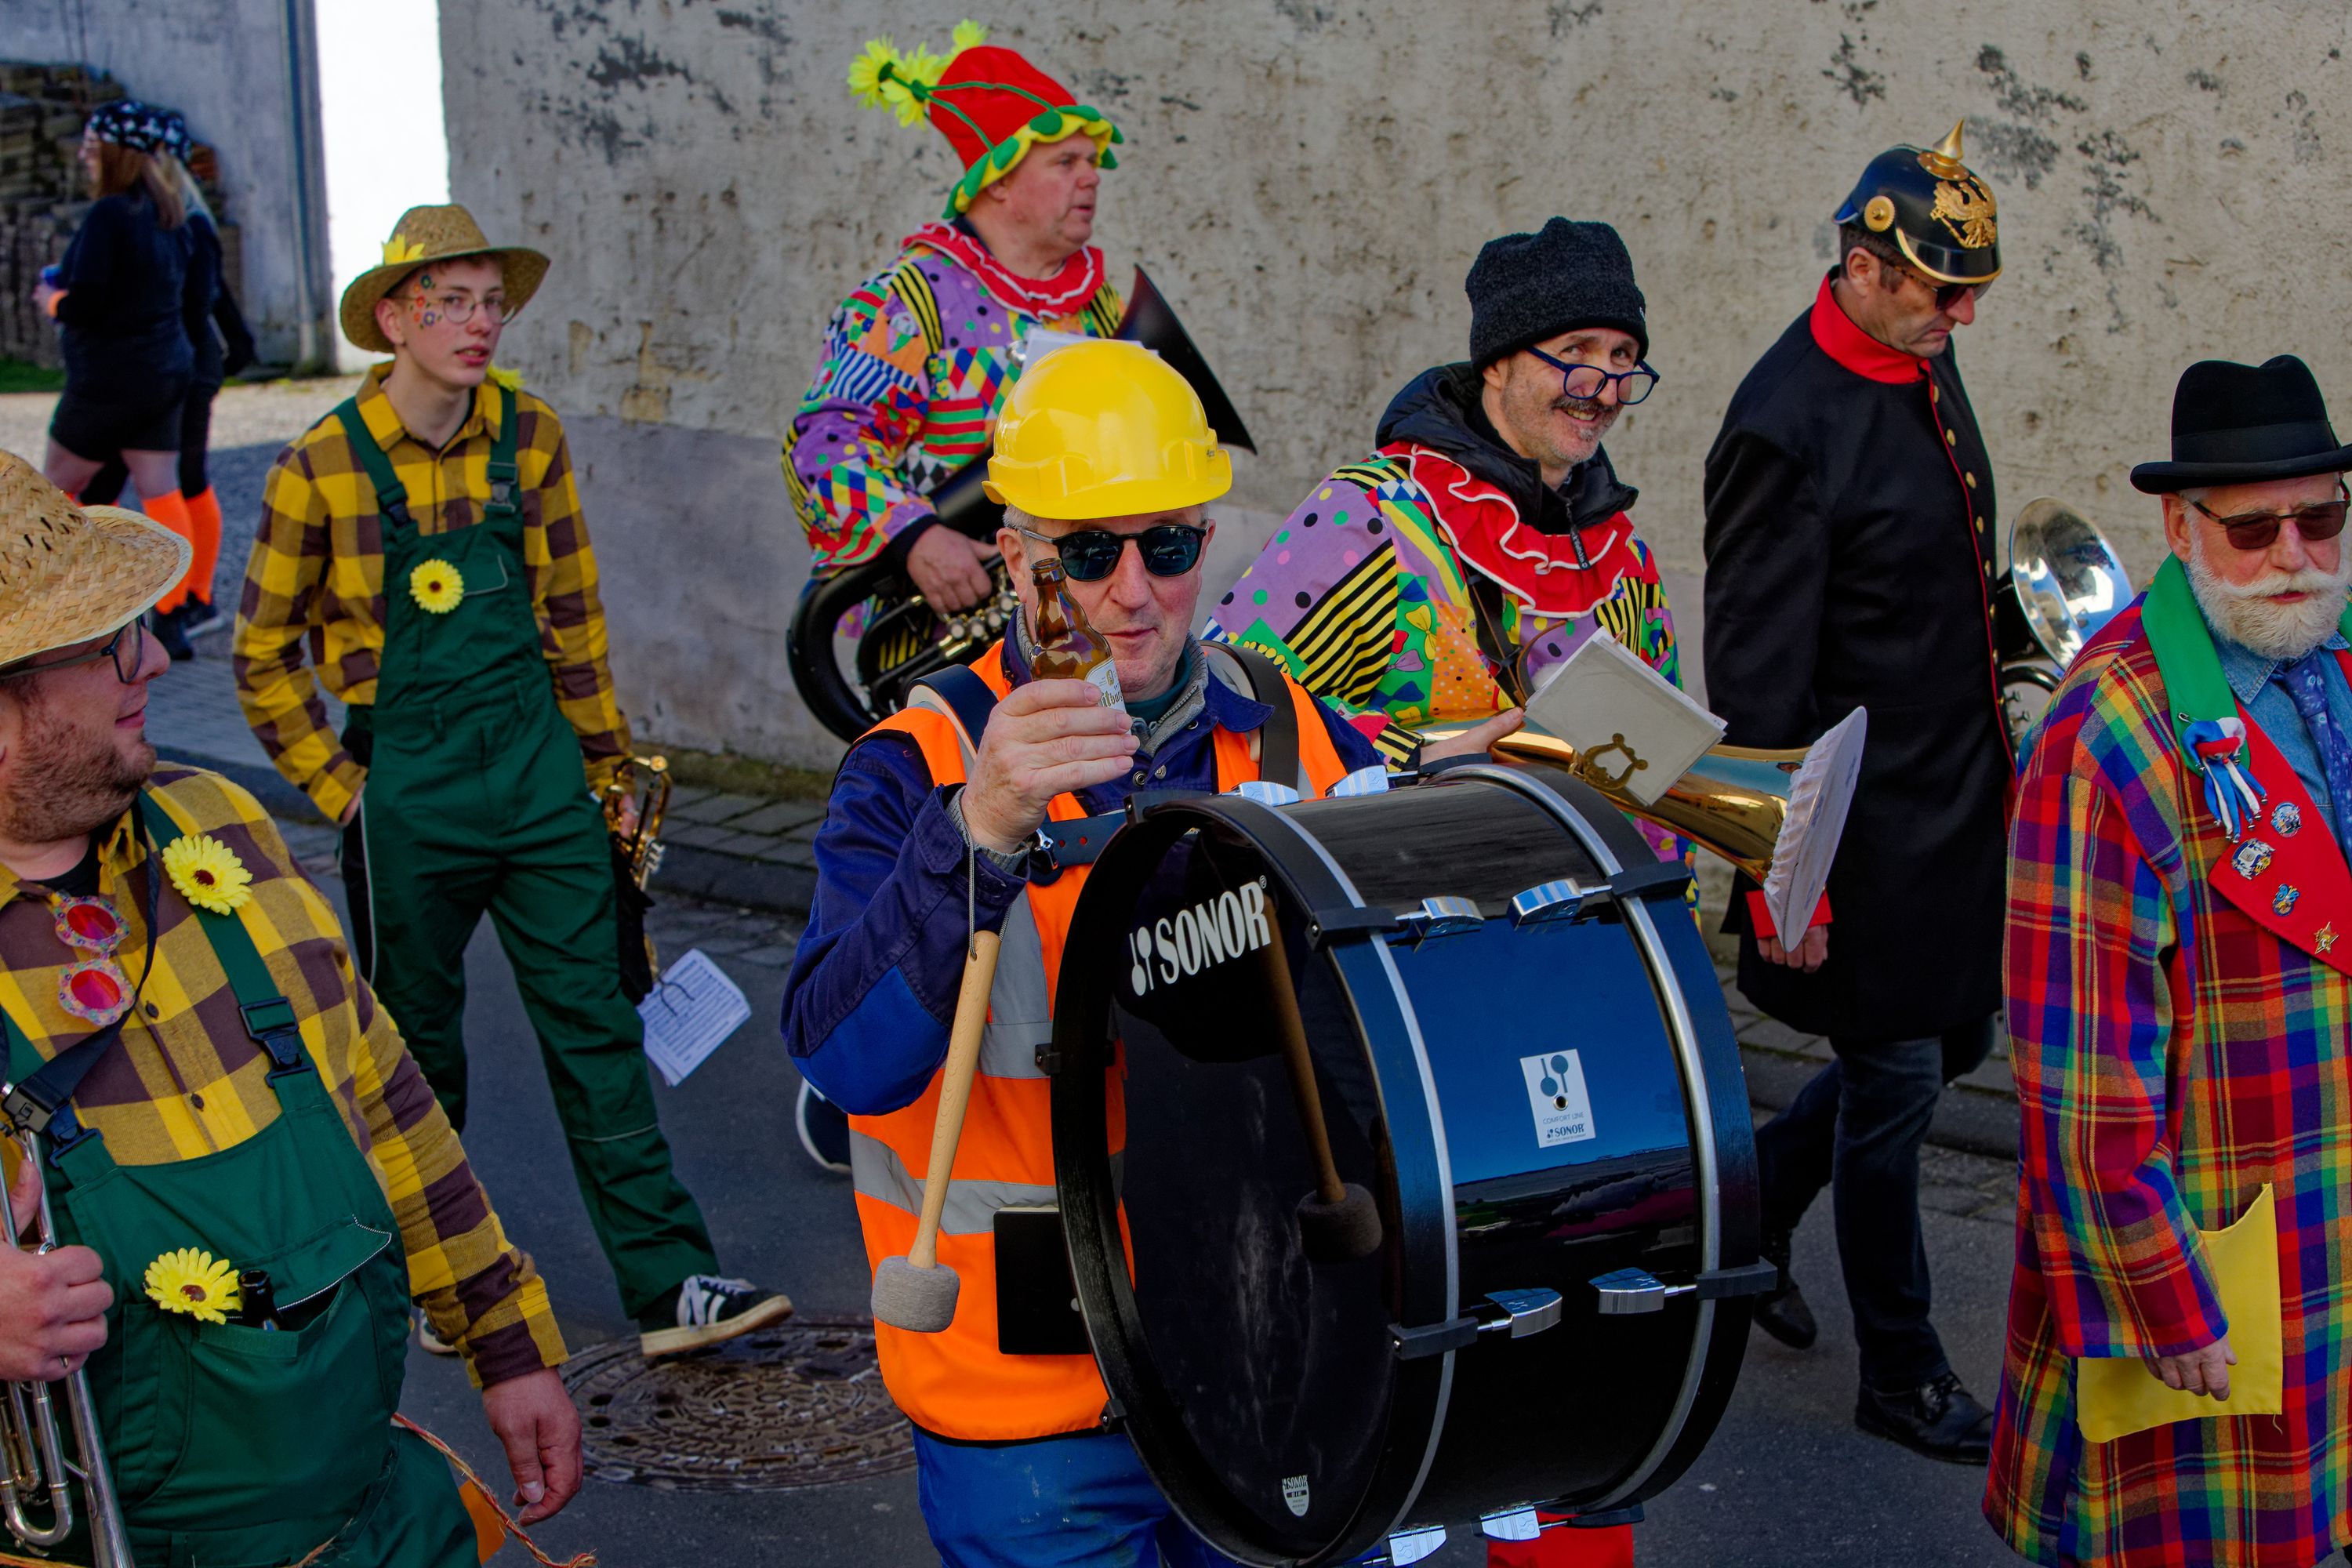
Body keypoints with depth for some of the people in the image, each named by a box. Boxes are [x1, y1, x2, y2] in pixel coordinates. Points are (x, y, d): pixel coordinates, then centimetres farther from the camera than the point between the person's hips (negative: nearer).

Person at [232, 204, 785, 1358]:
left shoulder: (528, 437, 1)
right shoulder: (322, 466, -8)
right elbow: (264, 657, 1)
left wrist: (607, 770, 12)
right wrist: (334, 783, -4)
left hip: (536, 766, 2)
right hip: (406, 787, -2)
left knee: (595, 1024, 1)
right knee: (419, 1042, 11)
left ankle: (669, 1284, 3)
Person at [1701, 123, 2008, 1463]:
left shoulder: (1926, 363, 5)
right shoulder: (1785, 429, -23)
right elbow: (1757, 676, -22)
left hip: (1960, 798, 9)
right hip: (1868, 825, -9)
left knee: (1952, 1038, 19)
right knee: (1897, 1084, 4)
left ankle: (1755, 1194, 40)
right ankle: (1901, 1374, 22)